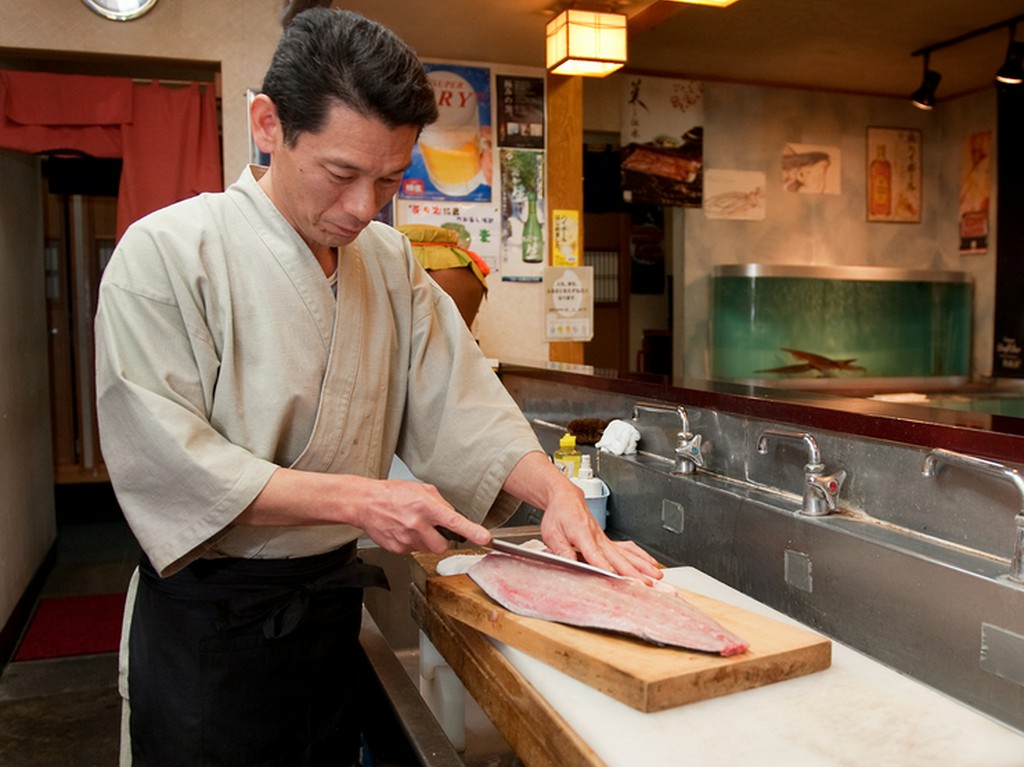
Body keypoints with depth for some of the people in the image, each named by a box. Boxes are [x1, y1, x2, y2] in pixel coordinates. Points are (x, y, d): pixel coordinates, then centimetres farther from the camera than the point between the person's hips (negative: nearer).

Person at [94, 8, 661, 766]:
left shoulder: (391, 262, 2)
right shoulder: (166, 255, -16)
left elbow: (457, 398, -2)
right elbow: (163, 462, -22)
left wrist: (555, 489, -18)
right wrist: (354, 499, -26)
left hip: (334, 603, 6)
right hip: (209, 619, -5)